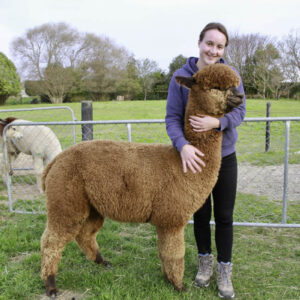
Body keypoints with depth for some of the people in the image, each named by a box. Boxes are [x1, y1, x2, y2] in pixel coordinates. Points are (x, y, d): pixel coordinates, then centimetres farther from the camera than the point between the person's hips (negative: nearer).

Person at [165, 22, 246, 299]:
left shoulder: (231, 74, -5)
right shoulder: (181, 77, -9)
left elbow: (240, 111, -8)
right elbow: (172, 118, -12)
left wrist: (217, 122, -29)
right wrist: (183, 145, -30)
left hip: (225, 156, 1)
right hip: (195, 156, 0)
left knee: (224, 216, 9)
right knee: (201, 214, 14)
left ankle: (224, 270, 27)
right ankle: (205, 262, 37)